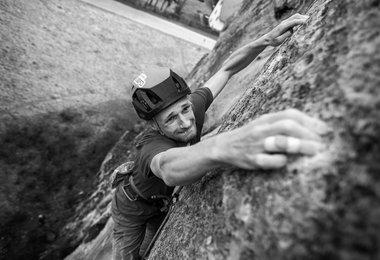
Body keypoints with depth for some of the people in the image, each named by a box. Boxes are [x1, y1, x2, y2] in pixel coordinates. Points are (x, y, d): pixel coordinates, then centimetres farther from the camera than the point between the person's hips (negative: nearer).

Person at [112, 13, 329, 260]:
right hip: (133, 208, -4)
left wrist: (267, 40, -34)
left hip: (164, 203, 4)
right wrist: (224, 147, -91)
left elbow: (227, 69, -20)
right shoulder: (152, 146, -45)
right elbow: (170, 168, -70)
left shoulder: (191, 105, -29)